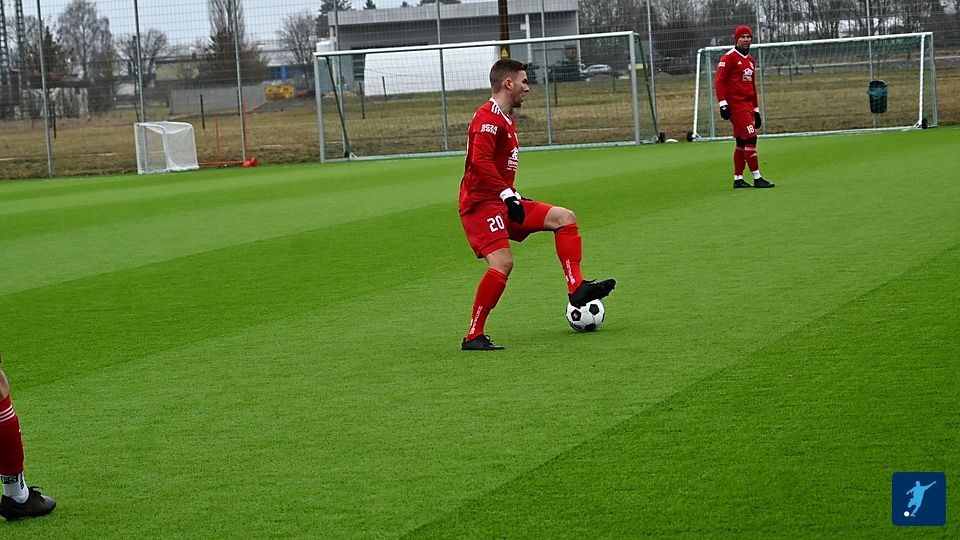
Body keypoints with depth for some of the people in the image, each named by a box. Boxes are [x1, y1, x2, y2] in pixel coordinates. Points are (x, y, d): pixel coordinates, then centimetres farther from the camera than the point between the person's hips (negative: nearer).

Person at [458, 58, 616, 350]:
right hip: (481, 204, -10)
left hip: (501, 203, 10)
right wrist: (508, 195, -27)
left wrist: (514, 199, 23)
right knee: (503, 263, -23)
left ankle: (577, 288, -3)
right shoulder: (488, 117, -13)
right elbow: (480, 161, -26)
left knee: (564, 217, 5)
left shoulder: (505, 119, 20)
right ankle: (473, 336, -17)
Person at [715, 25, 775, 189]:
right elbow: (719, 81, -12)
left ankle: (738, 179, 15)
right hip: (735, 105, -8)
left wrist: (756, 110, 23)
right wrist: (723, 103, -21)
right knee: (750, 138, -13)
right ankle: (757, 178, -12)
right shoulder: (729, 57, -7)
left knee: (742, 142, 10)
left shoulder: (750, 60, 18)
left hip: (748, 106, 8)